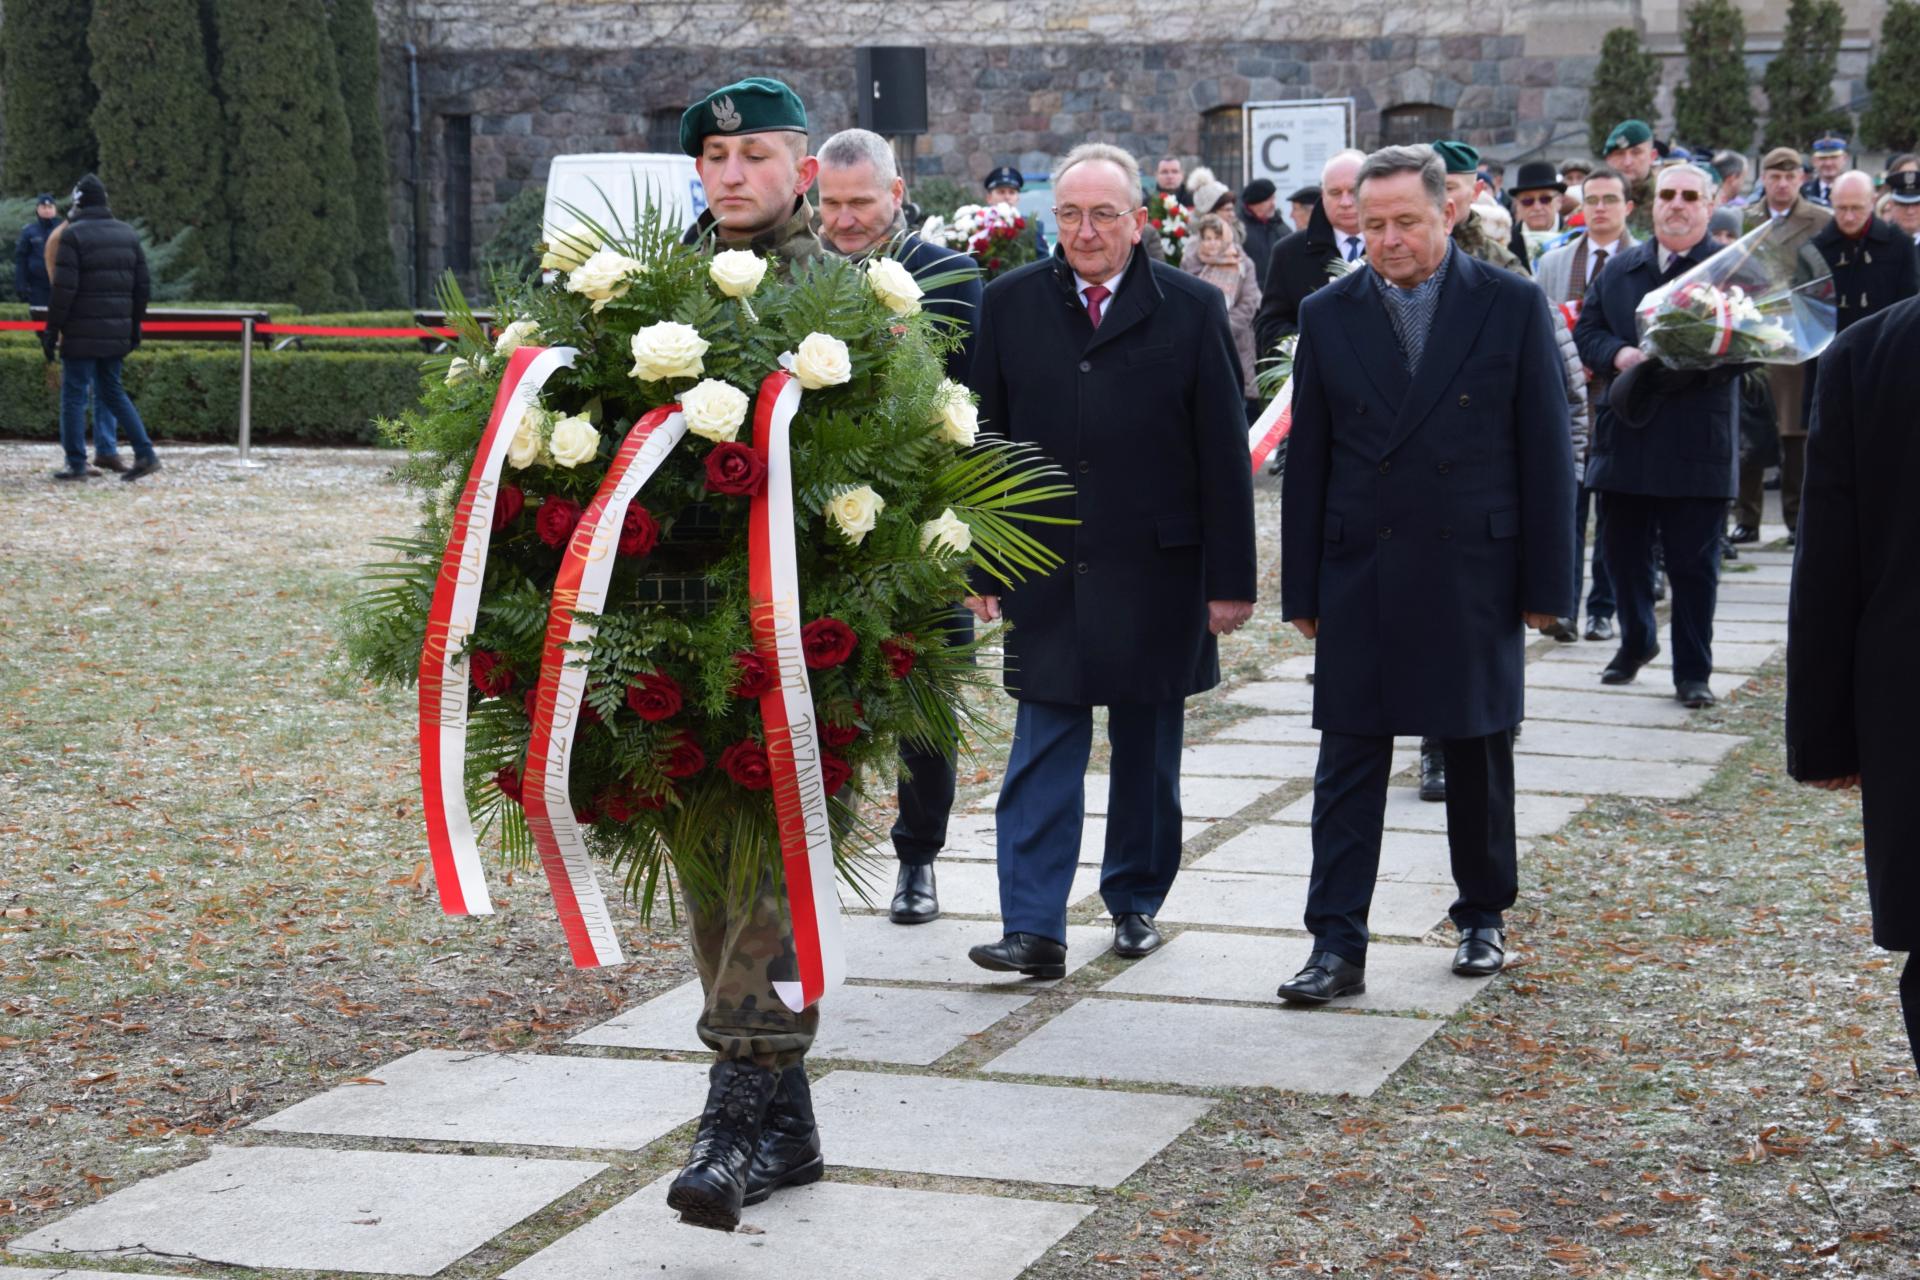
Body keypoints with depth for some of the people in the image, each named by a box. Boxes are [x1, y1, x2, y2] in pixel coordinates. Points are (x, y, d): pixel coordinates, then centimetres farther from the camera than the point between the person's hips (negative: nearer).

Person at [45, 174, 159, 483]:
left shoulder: (72, 235, -9)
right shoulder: (128, 234, 10)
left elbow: (63, 288, -15)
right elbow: (142, 286, 12)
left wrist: (53, 327, -7)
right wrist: (135, 326, 19)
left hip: (81, 332, -6)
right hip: (117, 331, 6)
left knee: (74, 395, 1)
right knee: (112, 391, 16)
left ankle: (76, 463, 1)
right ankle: (145, 454, 8)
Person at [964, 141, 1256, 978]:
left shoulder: (1191, 308, -2)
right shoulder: (1010, 305, 3)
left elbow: (1223, 453, -1)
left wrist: (1230, 578, -4)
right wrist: (983, 566, 2)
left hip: (1156, 572, 0)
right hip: (1046, 569, 1)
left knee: (1147, 748, 11)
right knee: (1043, 751, -3)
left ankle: (1136, 900, 27)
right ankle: (1034, 929, -4)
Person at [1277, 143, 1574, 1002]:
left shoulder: (1511, 306, -2)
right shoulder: (1328, 316, 3)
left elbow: (1545, 450, -2)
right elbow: (1307, 461, 5)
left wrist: (1547, 581, -5)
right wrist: (1301, 589, 2)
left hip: (1474, 575, -1)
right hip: (1360, 577, 1)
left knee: (1479, 755, 12)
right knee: (1348, 761, -2)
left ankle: (1483, 915, 28)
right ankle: (1338, 946, 0)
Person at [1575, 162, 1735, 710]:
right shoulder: (1618, 269, 12)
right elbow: (1586, 330, 10)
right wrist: (1620, 354, -10)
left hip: (1695, 444, -4)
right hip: (1626, 435, 4)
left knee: (1693, 563, 1)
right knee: (1624, 554, 14)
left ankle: (1693, 670, 11)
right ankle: (1636, 643, 35)